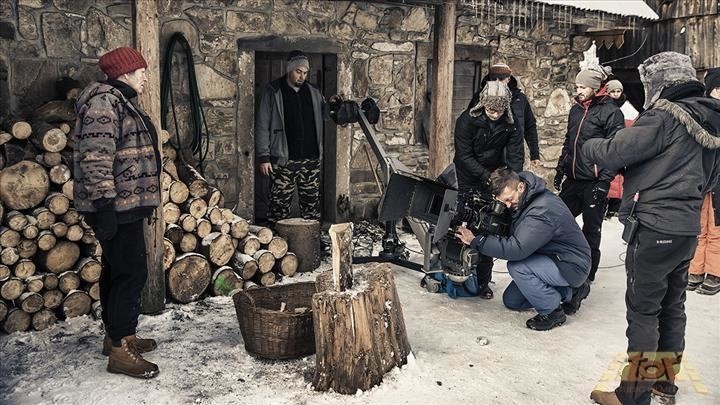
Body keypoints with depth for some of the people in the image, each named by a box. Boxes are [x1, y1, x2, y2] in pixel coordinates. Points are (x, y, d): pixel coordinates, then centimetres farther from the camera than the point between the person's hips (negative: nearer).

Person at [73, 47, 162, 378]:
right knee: (131, 273, -8)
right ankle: (119, 350, -1)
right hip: (116, 207, -11)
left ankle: (117, 335, 27)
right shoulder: (104, 101, -15)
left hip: (125, 205, 11)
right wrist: (104, 205, -26)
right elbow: (94, 158, -24)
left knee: (116, 271, 16)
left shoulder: (119, 101, 18)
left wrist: (142, 202, 27)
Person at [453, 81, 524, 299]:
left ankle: (483, 281, 9)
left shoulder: (510, 124, -7)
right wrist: (486, 176, -26)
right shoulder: (467, 120, -15)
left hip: (494, 179, 2)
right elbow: (464, 155, -17)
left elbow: (516, 156, -9)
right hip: (468, 180, -2)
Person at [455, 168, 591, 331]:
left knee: (516, 266, -30)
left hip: (572, 267, -10)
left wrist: (475, 240, -31)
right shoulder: (524, 201, -1)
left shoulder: (542, 210, -31)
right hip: (555, 259, 10)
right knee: (511, 301, 11)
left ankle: (552, 311, -10)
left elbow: (516, 248, -37)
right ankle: (567, 293, 18)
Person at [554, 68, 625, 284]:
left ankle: (587, 276, 14)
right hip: (573, 180, 7)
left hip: (594, 182, -7)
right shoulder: (576, 110, 13)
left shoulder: (611, 111, -9)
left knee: (591, 230, 3)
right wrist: (560, 168, 18)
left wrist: (604, 181, -17)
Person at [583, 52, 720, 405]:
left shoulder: (663, 117, -14)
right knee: (672, 305, 17)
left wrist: (589, 146, 4)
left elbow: (614, 153, -15)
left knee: (643, 308, -2)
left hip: (653, 229, -8)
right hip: (687, 228, 8)